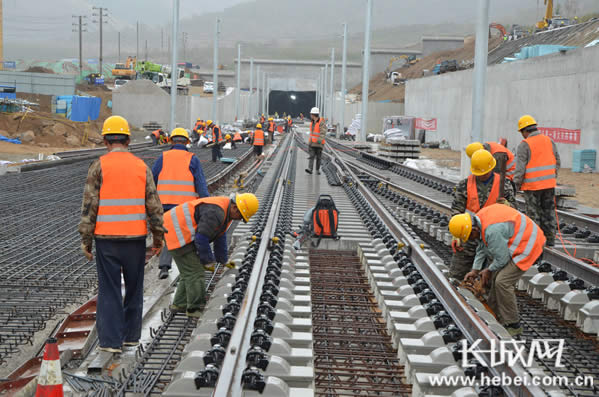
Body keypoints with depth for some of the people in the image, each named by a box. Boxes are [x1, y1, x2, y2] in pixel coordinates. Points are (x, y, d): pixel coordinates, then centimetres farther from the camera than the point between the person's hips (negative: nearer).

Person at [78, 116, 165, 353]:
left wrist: (86, 239, -1)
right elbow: (154, 205, 1)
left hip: (106, 238, -2)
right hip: (135, 236, 2)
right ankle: (131, 335, 23)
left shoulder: (99, 166, -5)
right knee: (134, 287, 15)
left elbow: (89, 205, -7)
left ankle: (111, 340, 4)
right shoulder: (141, 167, 3)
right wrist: (158, 235, 10)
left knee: (109, 289, 4)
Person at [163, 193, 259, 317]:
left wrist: (223, 260, 26)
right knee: (195, 272, -8)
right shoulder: (216, 212, -25)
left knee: (188, 272, 18)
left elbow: (220, 237, 21)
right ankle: (195, 309, -1)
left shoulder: (226, 211, 9)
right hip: (177, 232, -11)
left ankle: (179, 304, 27)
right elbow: (201, 238, -24)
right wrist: (208, 261, -12)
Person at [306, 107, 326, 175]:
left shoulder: (322, 123, -12)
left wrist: (320, 139, -36)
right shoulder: (312, 123, 11)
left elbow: (323, 133, -22)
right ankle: (310, 169, -19)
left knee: (318, 157, 3)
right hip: (312, 143, 5)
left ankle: (318, 170, 17)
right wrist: (309, 142, 21)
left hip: (319, 144, -5)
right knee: (312, 156, -8)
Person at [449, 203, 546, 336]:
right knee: (496, 278, 11)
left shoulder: (492, 231, -32)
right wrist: (475, 270, 11)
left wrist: (489, 270, -3)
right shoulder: (479, 219, -1)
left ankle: (513, 326, -3)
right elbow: (481, 248, 14)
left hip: (527, 244, -10)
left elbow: (502, 258, -21)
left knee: (502, 282, -15)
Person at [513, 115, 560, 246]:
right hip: (549, 184, 5)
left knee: (534, 213, 5)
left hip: (532, 186, -5)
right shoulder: (549, 141, 5)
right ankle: (550, 239, 18)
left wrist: (517, 185, -4)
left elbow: (520, 168, -14)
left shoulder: (524, 145, -11)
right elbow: (557, 161, 10)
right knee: (549, 211, 13)